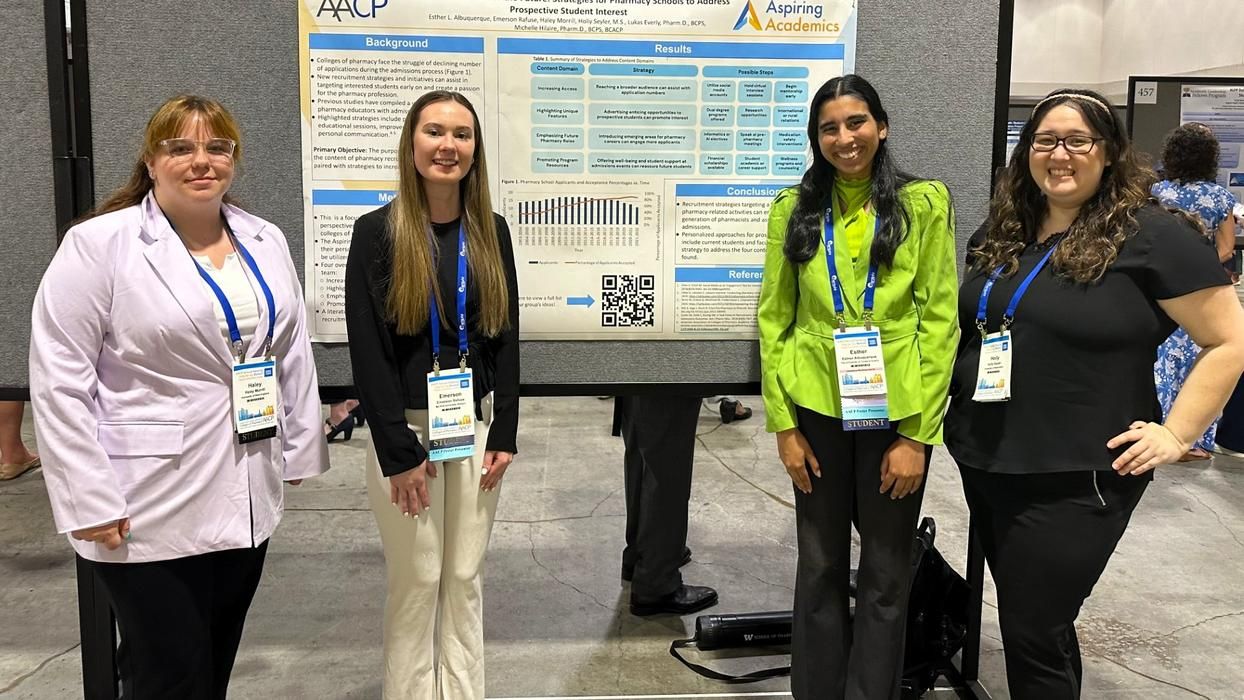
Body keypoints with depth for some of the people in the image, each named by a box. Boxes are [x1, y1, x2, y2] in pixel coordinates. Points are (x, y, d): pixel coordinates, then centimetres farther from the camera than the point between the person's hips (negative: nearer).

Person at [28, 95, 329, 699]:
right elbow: (59, 382, -11)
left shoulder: (266, 241, 8)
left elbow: (294, 353, 14)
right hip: (150, 509, -5)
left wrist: (300, 449, 11)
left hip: (247, 499, 5)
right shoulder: (97, 245, -8)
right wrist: (89, 501, -14)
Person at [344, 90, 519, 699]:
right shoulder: (377, 232, -7)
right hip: (405, 427, -4)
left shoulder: (491, 232, 6)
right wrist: (398, 450, -14)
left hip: (475, 425, 4)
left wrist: (504, 434, 0)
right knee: (417, 580, 5)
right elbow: (368, 350, -10)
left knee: (465, 578, 11)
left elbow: (506, 339, 7)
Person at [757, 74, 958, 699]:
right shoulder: (793, 208, 4)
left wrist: (917, 433, -9)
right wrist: (783, 424, -3)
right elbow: (773, 319, 3)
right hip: (816, 409, 1)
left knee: (886, 571, 10)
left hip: (895, 412, -1)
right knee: (820, 566, 12)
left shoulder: (924, 202, -1)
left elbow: (939, 320, -4)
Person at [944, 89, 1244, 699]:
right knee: (1038, 624, 20)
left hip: (1075, 478, -6)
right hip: (983, 463, 6)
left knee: (1032, 634, 1)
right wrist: (951, 387, 13)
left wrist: (1175, 434, -13)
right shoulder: (1002, 231, 8)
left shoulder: (1149, 235, -11)